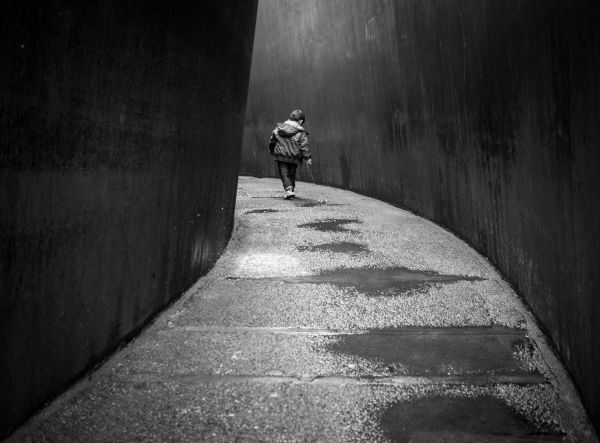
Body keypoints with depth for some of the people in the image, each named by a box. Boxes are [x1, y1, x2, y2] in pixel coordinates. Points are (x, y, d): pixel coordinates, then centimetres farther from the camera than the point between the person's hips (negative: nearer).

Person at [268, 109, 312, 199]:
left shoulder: (278, 129, 3)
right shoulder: (301, 132, -7)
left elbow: (271, 141, 11)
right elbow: (304, 146, -9)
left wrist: (271, 151, 27)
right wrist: (308, 158, -2)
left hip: (280, 156, 1)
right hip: (293, 157, -1)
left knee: (284, 174, 2)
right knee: (291, 174, 15)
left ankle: (288, 189, -18)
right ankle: (291, 190, 21)